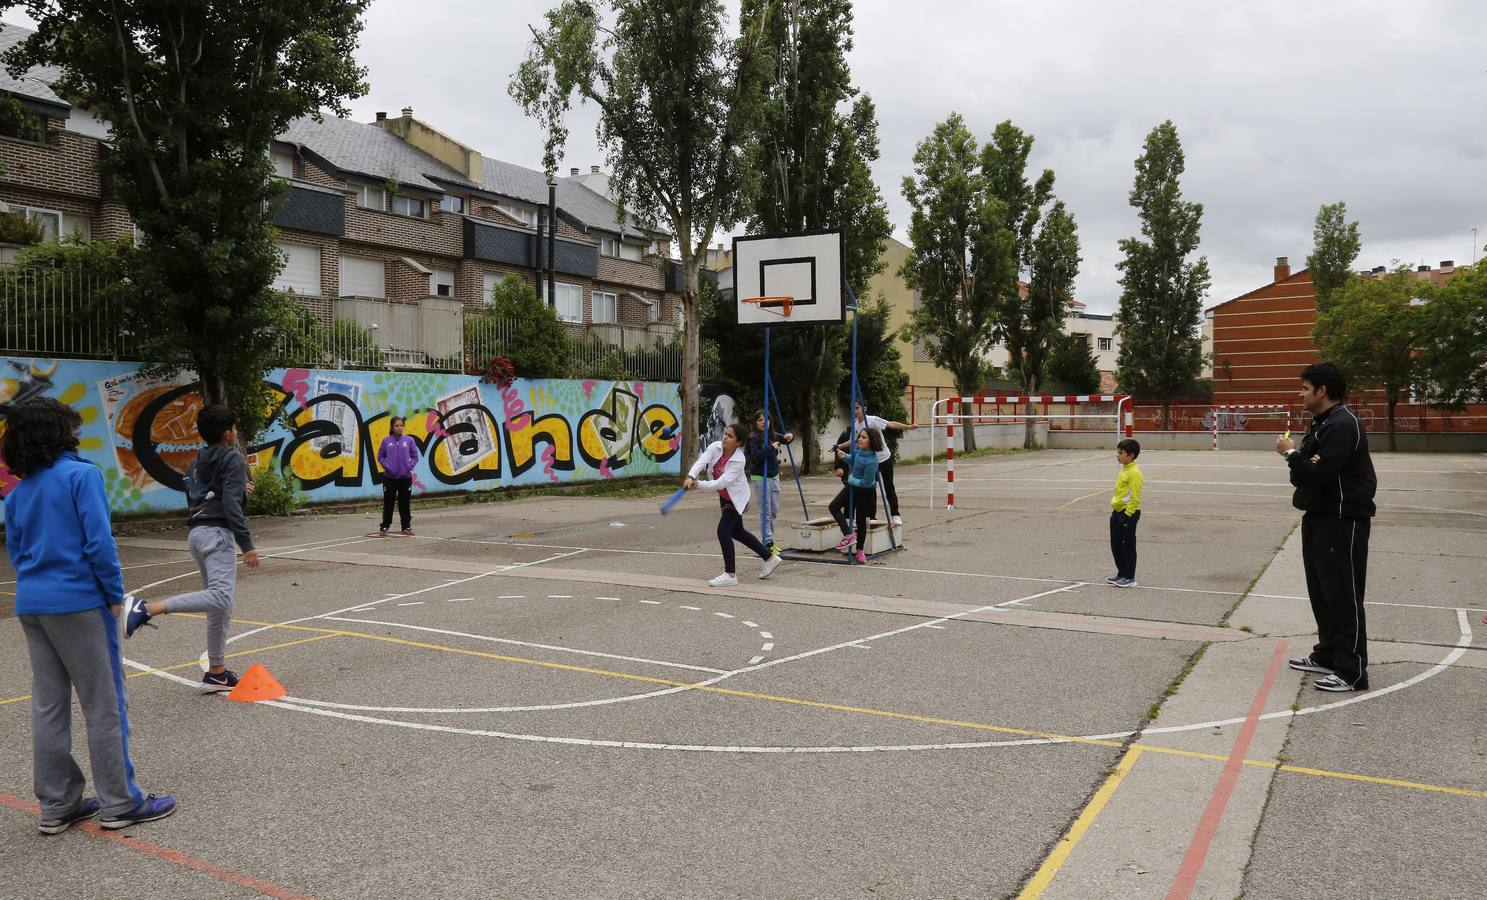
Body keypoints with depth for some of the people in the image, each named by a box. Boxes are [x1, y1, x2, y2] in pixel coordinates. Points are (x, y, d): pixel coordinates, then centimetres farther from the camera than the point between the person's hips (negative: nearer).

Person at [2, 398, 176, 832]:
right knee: (104, 704, 1)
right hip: (78, 601, -7)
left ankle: (56, 805, 20)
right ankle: (119, 803, 8)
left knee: (48, 706, 12)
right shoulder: (81, 475, -11)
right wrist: (115, 594, -7)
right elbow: (98, 542, -16)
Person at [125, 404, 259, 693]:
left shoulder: (198, 463, 22)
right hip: (216, 532, -9)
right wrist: (247, 544, -14)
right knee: (220, 596, -26)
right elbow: (231, 505, -13)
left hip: (196, 532, 9)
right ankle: (146, 609, -37)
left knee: (220, 608, 11)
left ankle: (216, 673, 12)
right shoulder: (232, 458, -3)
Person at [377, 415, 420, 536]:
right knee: (388, 503, 5)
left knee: (405, 503, 8)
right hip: (389, 477, 0)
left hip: (406, 477, 1)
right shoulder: (386, 440, -2)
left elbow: (415, 457, 3)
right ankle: (384, 527, 14)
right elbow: (380, 456, 4)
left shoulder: (409, 440, -1)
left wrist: (409, 467, -9)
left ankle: (406, 526, 17)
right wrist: (387, 466, -9)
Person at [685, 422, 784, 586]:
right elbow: (701, 461, -32)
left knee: (723, 531, -18)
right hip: (724, 496, 8)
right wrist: (691, 477, -50)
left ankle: (730, 575, -7)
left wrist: (699, 484, -45)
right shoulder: (715, 447, -16)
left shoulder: (738, 461, -30)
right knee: (737, 531, 19)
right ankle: (770, 558, 36)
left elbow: (721, 483, -35)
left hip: (737, 498, -8)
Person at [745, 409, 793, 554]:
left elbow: (785, 439, 17)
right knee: (766, 512, -7)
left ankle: (769, 540, 20)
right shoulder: (753, 438, -9)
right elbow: (756, 456, -19)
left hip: (774, 477, 7)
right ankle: (767, 542, -4)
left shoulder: (772, 435, 8)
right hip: (760, 478, -7)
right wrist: (771, 447, -21)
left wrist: (789, 436, -5)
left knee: (775, 511, 10)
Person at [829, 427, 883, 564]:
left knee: (861, 520, 3)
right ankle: (849, 535, 7)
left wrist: (852, 480, -15)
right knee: (834, 506, 6)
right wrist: (844, 457, -5)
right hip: (852, 485, 8)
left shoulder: (871, 461, -31)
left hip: (864, 492, -8)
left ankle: (860, 550, 14)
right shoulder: (858, 449, -8)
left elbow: (866, 483, -29)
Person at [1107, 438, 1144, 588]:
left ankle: (1130, 578, 8)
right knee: (1115, 544, 14)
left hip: (1128, 513, -10)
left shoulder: (1134, 472, -17)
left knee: (1128, 546, 0)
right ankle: (1121, 574, 25)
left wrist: (1127, 514, -21)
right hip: (1117, 512, 10)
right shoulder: (1124, 470, 13)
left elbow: (1134, 497, -20)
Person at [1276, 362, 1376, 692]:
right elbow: (1312, 471, 14)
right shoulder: (1322, 423, 15)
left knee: (1344, 596, -7)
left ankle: (1352, 672, -2)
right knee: (1321, 591, 17)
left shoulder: (1343, 425, -18)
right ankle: (1327, 655, 29)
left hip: (1343, 521, -11)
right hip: (1320, 516, 11)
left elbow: (1322, 475, -25)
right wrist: (1299, 459, -9)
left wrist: (1293, 454, -11)